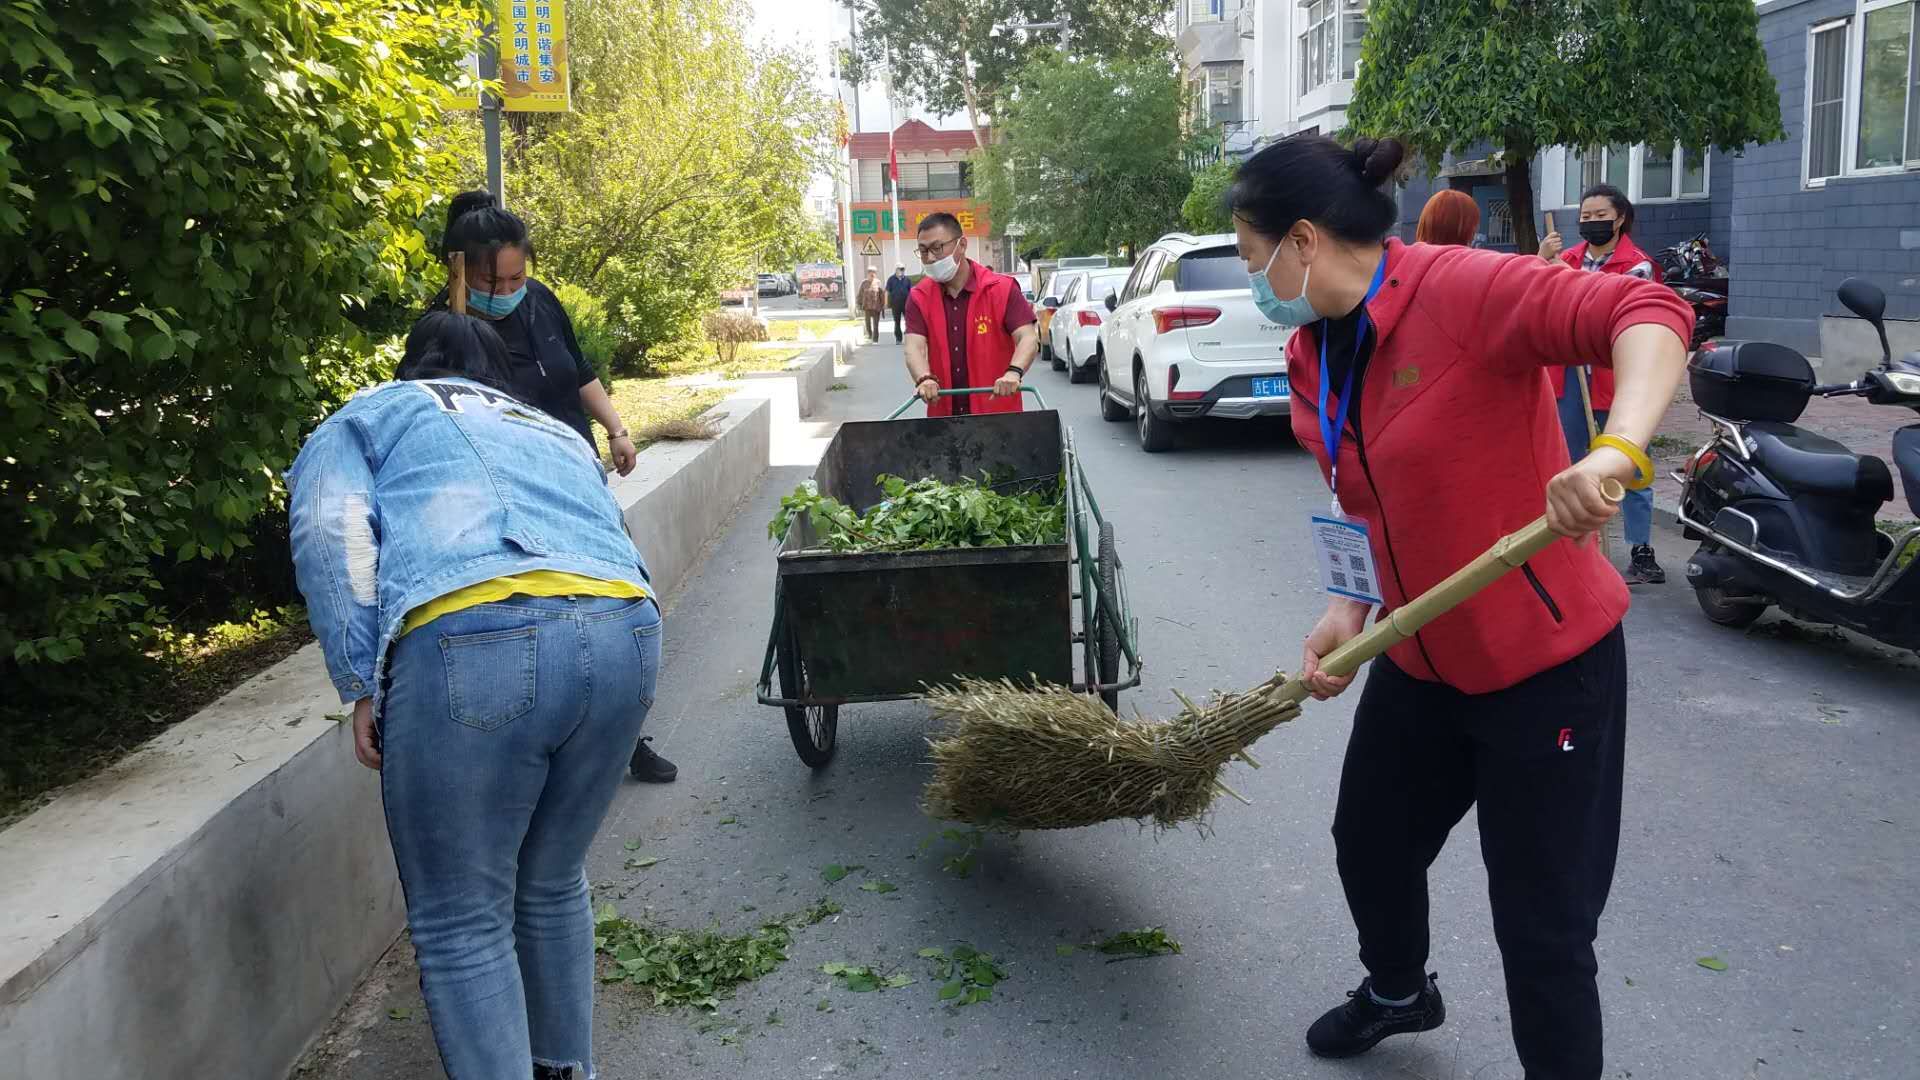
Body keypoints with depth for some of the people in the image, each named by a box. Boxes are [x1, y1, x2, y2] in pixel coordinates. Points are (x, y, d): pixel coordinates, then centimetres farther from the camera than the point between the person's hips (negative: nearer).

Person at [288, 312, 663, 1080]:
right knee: (553, 887, 25)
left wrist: (365, 687, 3)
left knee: (463, 923, 9)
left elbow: (332, 534, 5)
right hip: (624, 635, 6)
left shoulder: (372, 414, 25)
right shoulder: (557, 434, 38)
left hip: (473, 643, -5)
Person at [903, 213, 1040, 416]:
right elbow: (915, 346, -9)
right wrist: (925, 379, -31)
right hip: (942, 415, 2)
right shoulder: (919, 298, 4)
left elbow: (1028, 339, -13)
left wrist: (1013, 373, -34)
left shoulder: (1001, 289, -4)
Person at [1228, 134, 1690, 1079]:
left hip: (1546, 657, -8)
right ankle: (1398, 991, 55)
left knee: (1542, 921, 1)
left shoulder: (1461, 290, -22)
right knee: (1369, 843, 24)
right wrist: (1350, 611, -1)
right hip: (1419, 658, 8)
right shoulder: (1313, 356, 3)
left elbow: (1649, 315, -32)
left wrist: (1617, 449, -49)